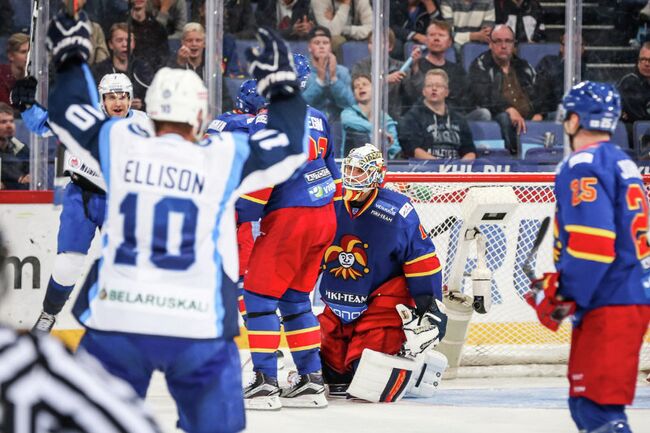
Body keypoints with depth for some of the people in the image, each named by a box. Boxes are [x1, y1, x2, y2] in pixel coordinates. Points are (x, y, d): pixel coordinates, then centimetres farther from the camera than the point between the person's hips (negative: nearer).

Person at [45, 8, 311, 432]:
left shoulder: (118, 143, -1)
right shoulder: (225, 156, -4)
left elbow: (69, 114, 16)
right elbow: (291, 145, 10)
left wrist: (71, 58, 30)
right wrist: (281, 86, 21)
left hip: (116, 319, 1)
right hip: (197, 327, -1)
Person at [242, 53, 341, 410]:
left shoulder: (270, 119, -12)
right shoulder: (317, 119, 14)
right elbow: (331, 169, 21)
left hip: (290, 218, -9)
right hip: (324, 219, 9)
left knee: (258, 296, -3)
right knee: (294, 299, 17)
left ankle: (265, 384, -8)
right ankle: (311, 382, 15)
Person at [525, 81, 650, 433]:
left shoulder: (583, 166, -11)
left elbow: (591, 243, -21)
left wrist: (558, 293, -14)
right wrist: (560, 285, 25)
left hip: (609, 307, -10)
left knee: (595, 405, -13)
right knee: (584, 401, 17)